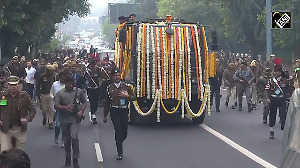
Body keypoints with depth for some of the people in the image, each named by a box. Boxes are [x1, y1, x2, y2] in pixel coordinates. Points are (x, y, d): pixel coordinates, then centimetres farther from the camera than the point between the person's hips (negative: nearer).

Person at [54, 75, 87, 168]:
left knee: (74, 137, -16)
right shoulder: (60, 93, -3)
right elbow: (56, 106, -8)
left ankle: (75, 159, -3)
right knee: (66, 140, 12)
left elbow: (84, 102, 11)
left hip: (75, 118, -1)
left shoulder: (79, 91, 0)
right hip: (64, 119, 1)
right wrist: (65, 107, -26)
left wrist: (81, 110, -7)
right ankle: (68, 157, 31)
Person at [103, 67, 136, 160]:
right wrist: (105, 116, 10)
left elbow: (134, 97, 8)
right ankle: (120, 153, 3)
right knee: (118, 131, -7)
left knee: (124, 133, 6)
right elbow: (106, 103, 8)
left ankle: (119, 143, 39)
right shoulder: (109, 88, 3)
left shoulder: (127, 86, 5)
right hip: (114, 112, -2)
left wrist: (127, 96, -13)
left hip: (124, 111, 2)